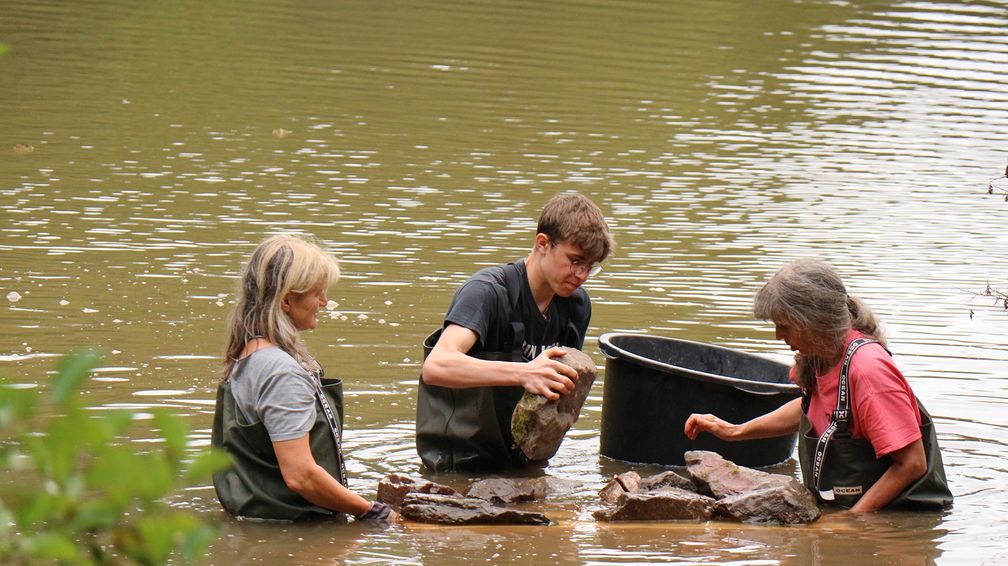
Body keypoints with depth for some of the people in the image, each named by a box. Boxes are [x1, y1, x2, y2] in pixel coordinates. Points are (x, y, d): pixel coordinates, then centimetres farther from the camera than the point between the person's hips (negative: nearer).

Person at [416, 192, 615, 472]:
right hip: (459, 465, -7)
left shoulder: (576, 304, 8)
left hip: (518, 461, 7)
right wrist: (523, 374, -40)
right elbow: (436, 367, -31)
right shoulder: (487, 292, -15)